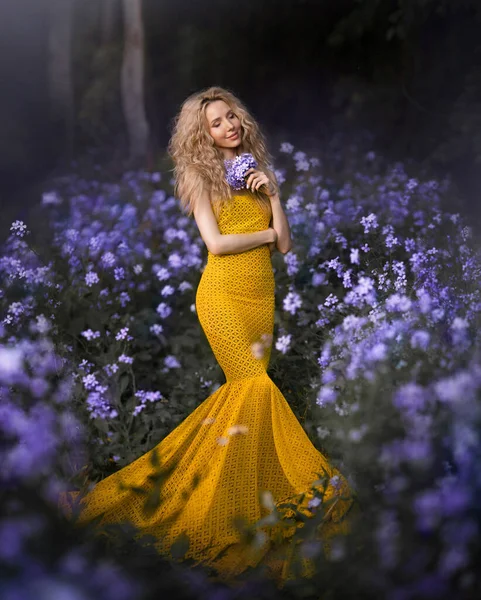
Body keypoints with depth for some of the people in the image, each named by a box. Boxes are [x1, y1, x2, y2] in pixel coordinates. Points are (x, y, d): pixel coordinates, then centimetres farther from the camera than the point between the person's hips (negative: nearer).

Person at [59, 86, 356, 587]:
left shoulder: (259, 171, 15)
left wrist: (272, 195, -3)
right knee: (256, 383, -16)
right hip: (222, 294, -5)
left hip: (261, 294, 5)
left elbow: (285, 245, 8)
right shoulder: (200, 176, 3)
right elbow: (216, 243, -10)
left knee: (245, 390, 0)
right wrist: (267, 233, 0)